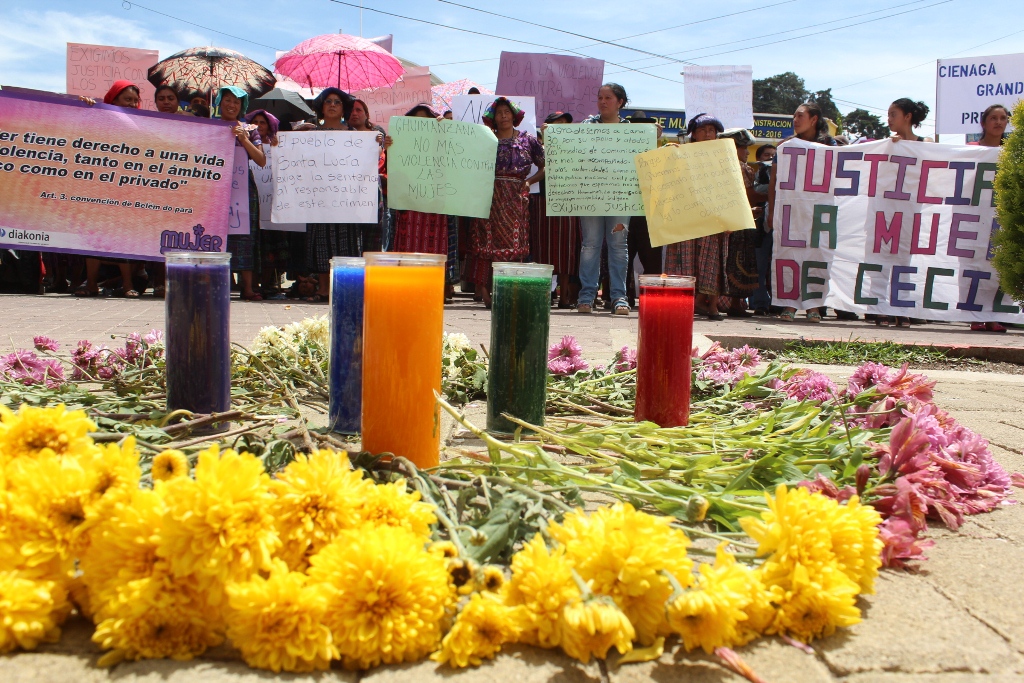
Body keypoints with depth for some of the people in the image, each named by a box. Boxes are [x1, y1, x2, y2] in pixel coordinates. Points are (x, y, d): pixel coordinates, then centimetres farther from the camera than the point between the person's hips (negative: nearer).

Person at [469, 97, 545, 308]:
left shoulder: (527, 140, 11)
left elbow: (545, 166, 13)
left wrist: (529, 181, 1)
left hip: (516, 199, 0)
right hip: (490, 197, 0)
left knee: (514, 242, -5)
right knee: (486, 241, -6)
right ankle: (485, 291, -5)